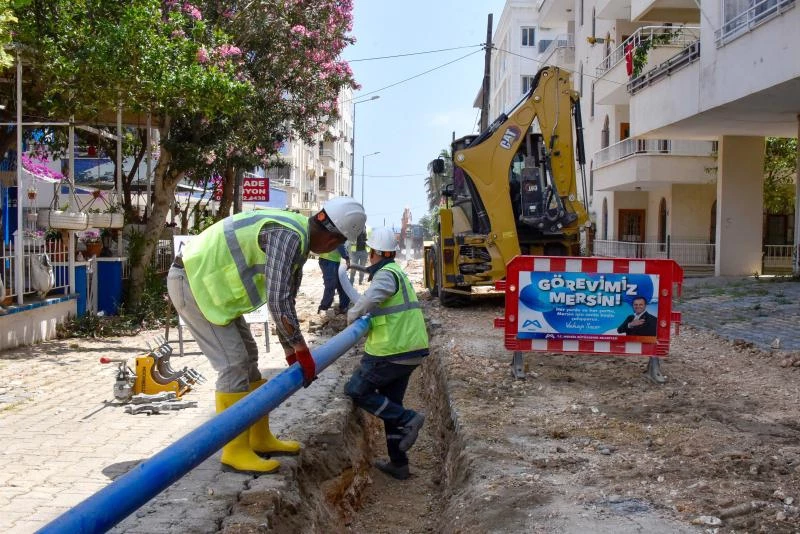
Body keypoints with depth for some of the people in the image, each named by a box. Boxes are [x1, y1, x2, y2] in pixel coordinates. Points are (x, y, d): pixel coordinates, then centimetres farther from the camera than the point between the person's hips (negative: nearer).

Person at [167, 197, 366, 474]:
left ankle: (260, 438, 23)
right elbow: (277, 302, -29)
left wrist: (291, 351, 18)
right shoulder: (288, 236, -24)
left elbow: (285, 300, 16)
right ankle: (236, 451, 0)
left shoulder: (298, 238, 8)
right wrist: (303, 352, -20)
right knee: (233, 363, -10)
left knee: (247, 356, 13)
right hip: (192, 283, -10)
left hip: (207, 282, 10)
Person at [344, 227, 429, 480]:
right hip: (410, 349, 10)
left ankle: (408, 419, -6)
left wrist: (352, 316, -15)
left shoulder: (386, 274, -13)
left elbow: (370, 298, -32)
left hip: (391, 351, -10)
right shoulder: (397, 272, 19)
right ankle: (398, 464, 20)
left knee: (356, 390, 1)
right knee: (391, 403, 16)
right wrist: (365, 317, 11)